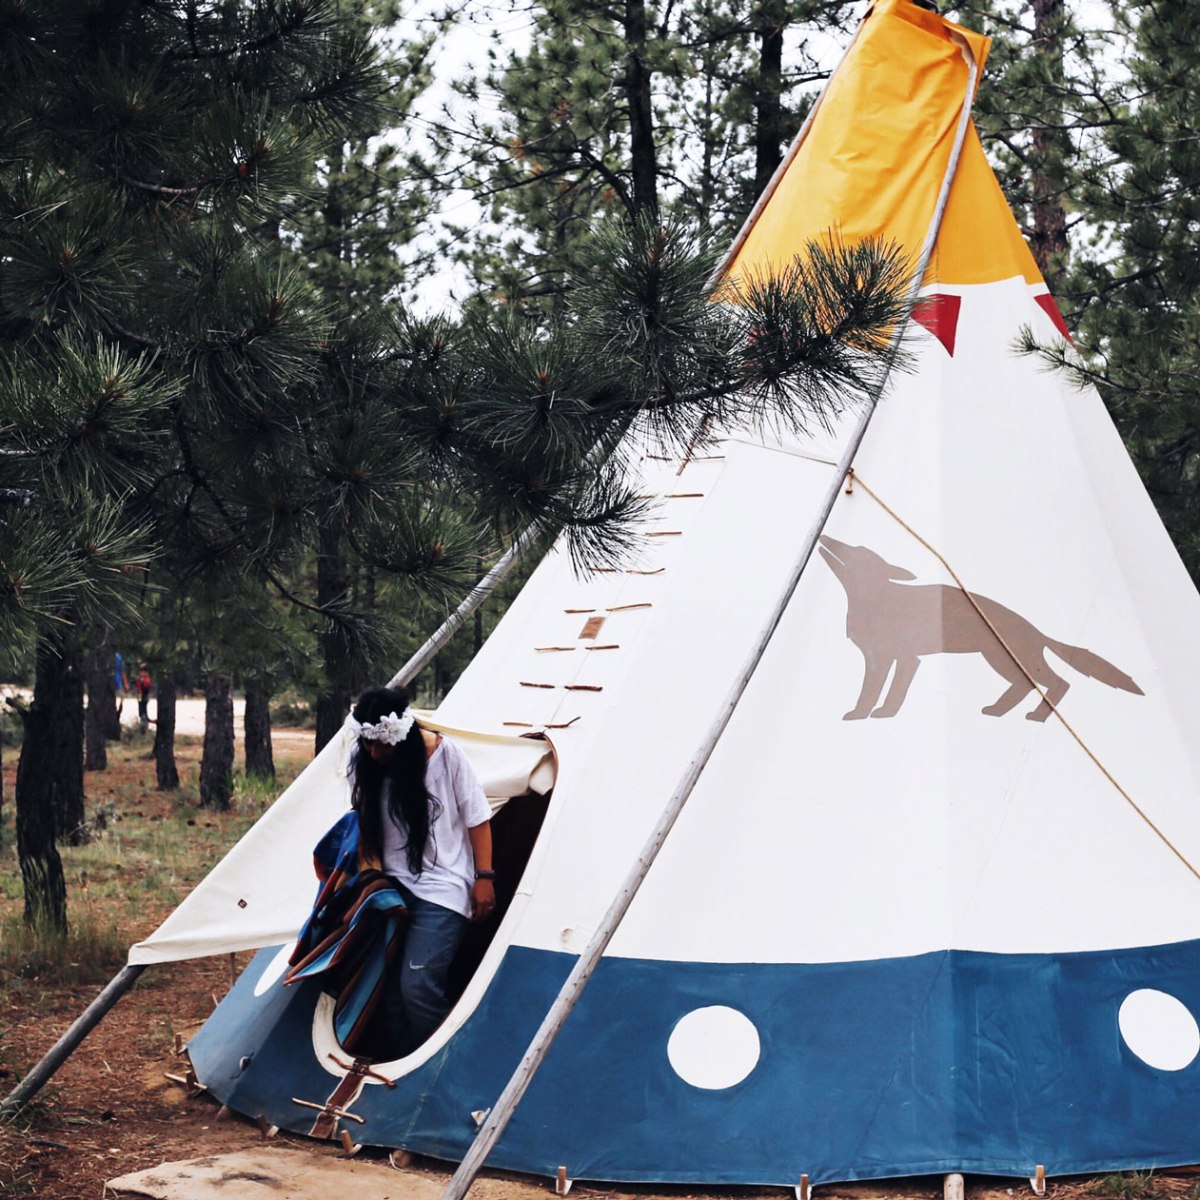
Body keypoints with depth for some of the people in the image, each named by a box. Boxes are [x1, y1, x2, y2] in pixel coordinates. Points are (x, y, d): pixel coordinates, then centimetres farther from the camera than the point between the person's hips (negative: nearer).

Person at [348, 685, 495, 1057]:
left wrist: (484, 877, -6)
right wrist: (367, 870, 2)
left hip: (442, 890, -5)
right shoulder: (362, 761, -2)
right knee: (391, 985, -1)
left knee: (418, 985, -17)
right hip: (395, 888, 5)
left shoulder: (445, 753, -13)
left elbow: (477, 818, -5)